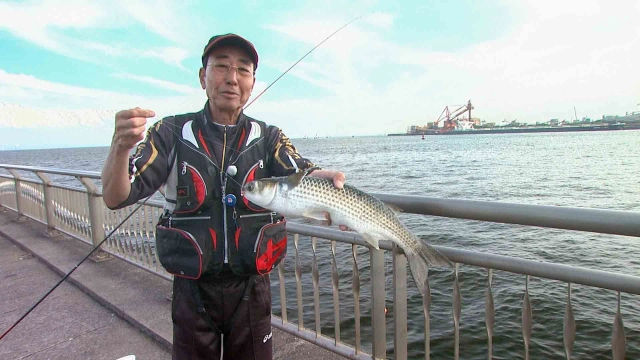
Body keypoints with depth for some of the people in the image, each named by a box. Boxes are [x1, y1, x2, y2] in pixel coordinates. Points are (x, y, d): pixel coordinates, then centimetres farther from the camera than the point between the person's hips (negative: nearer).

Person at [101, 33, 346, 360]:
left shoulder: (269, 138, -1)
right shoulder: (172, 133, -6)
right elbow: (115, 198, -13)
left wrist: (322, 177, -42)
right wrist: (121, 146, -33)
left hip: (251, 288, 1)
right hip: (192, 290, 0)